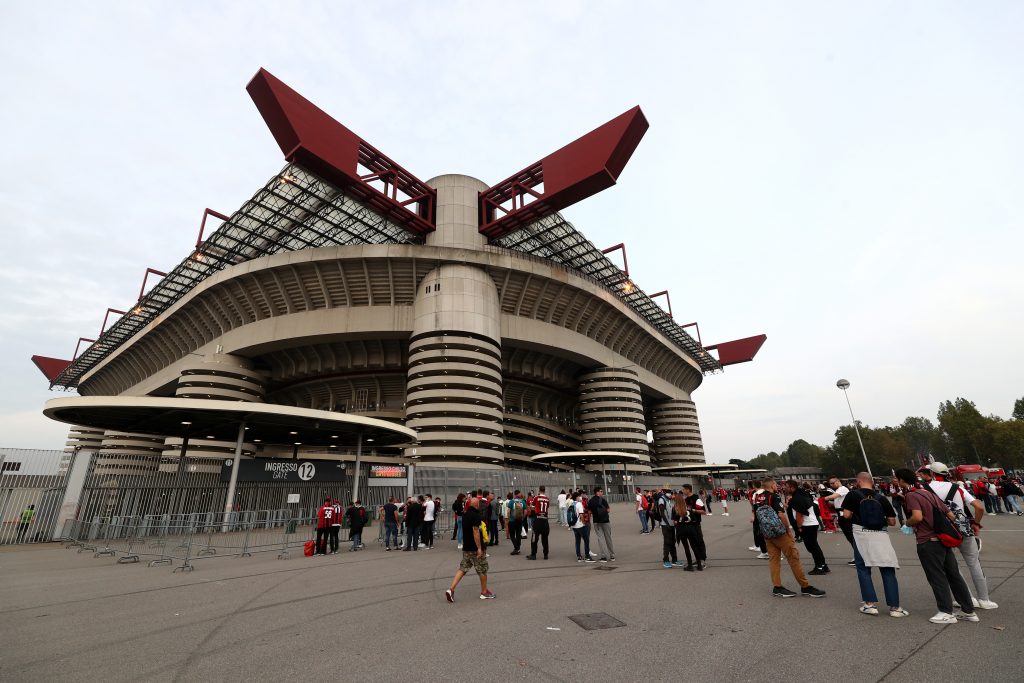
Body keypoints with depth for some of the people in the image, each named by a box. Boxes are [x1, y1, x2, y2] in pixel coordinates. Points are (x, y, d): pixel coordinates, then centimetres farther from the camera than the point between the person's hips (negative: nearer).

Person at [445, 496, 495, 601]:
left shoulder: (465, 515, 8)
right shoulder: (476, 516, -19)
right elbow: (475, 531, -25)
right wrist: (479, 548, -22)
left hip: (466, 547, 8)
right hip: (475, 548, -8)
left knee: (462, 568, 12)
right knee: (483, 570, 9)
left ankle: (451, 589, 1)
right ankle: (484, 592, 20)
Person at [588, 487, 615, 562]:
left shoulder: (590, 501, 2)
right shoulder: (603, 499, -10)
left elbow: (589, 512, 4)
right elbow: (608, 510, -9)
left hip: (596, 522, 2)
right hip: (605, 520, -2)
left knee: (600, 538, 5)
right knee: (608, 538, 10)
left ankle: (604, 556, -2)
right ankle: (612, 556, 20)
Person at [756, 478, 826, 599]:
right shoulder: (774, 497, -11)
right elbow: (781, 515, -17)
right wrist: (789, 530, -5)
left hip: (767, 534, 7)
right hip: (780, 533, -7)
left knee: (774, 559, 8)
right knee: (793, 557, 3)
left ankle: (777, 587, 9)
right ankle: (805, 587, 9)